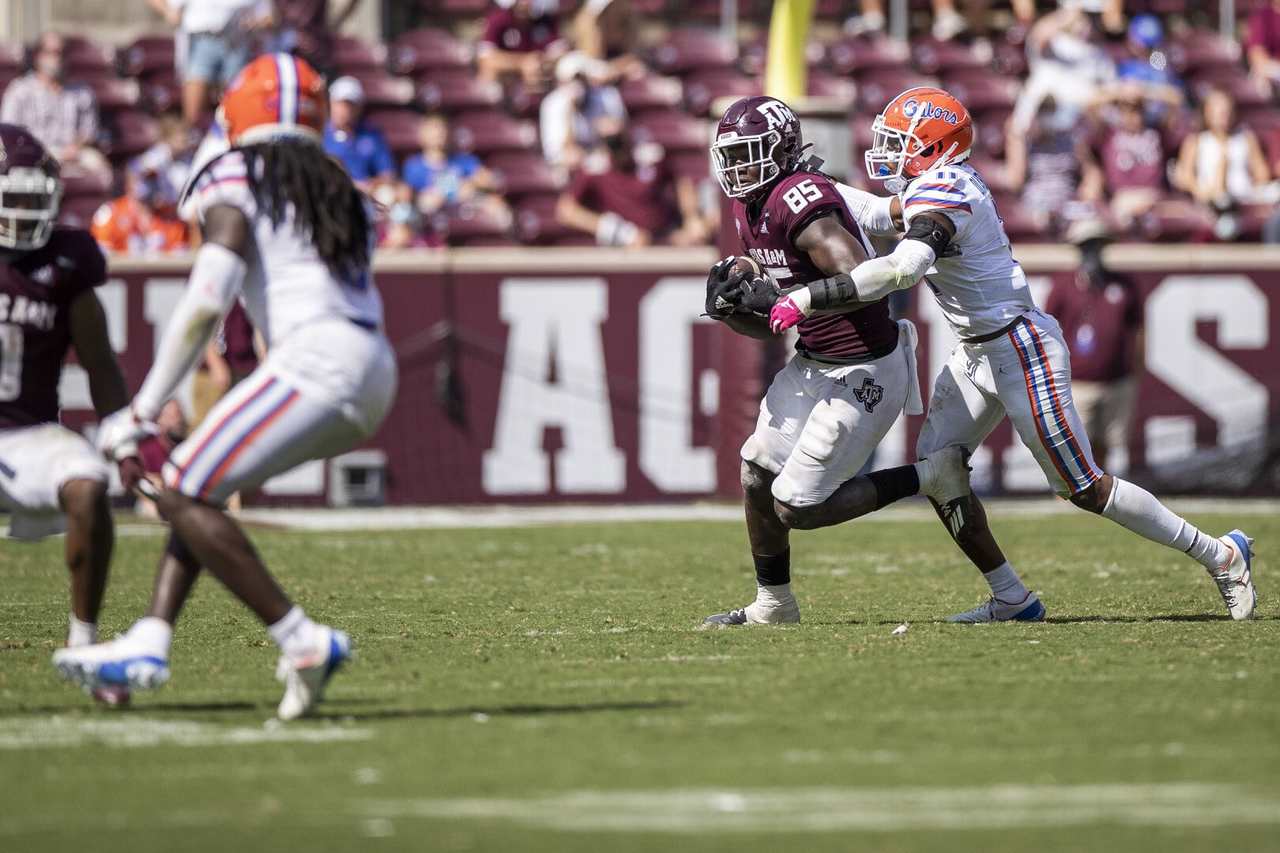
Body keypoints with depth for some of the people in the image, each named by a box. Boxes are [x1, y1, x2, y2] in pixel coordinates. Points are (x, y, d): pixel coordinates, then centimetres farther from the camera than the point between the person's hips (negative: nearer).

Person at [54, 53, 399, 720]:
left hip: (318, 359, -9)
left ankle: (303, 642, -11)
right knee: (199, 484, 17)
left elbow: (206, 301, -9)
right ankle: (148, 645, 9)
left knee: (186, 495, -7)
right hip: (372, 371, 9)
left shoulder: (237, 180, 1)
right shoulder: (341, 193, 25)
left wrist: (143, 410, -3)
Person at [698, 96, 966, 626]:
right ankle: (772, 605, 30)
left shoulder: (801, 200, -23)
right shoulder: (750, 210, 8)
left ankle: (930, 475, 6)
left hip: (863, 373, -10)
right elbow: (771, 325, 15)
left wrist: (772, 296, -28)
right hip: (812, 364, 10)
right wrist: (731, 306, -6)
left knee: (796, 508, -6)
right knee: (757, 478, 12)